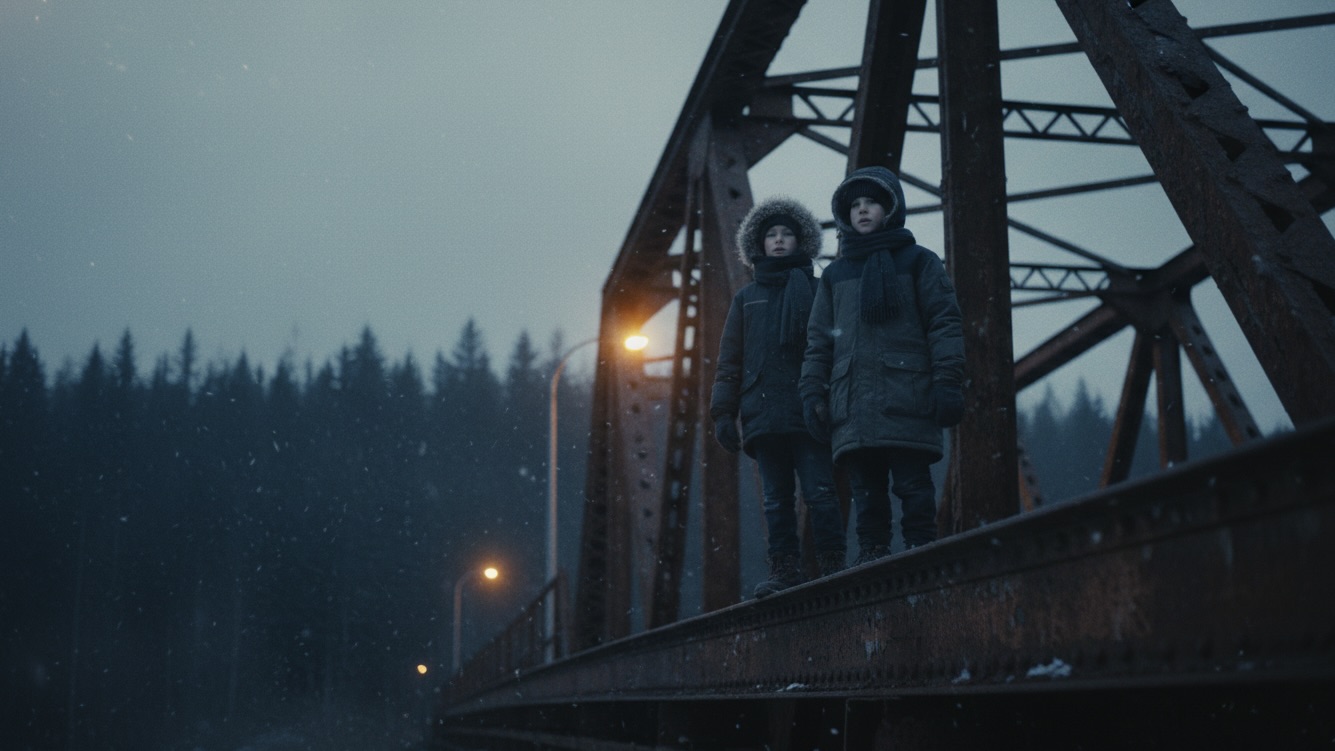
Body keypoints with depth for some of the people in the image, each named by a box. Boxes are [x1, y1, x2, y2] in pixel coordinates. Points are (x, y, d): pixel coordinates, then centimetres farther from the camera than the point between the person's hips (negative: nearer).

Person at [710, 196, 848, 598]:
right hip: (763, 412, 3)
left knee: (819, 491, -9)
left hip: (809, 413, -3)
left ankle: (832, 566, -7)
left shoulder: (817, 291, 13)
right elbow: (729, 361, 17)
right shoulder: (746, 298, 21)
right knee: (776, 500, 2)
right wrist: (724, 412, 7)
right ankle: (785, 569, 3)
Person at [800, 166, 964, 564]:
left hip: (907, 398, -3)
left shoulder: (918, 261, 13)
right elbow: (818, 341, 21)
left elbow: (944, 323, 5)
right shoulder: (835, 274, 23)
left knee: (913, 483, -9)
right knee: (865, 490, -1)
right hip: (852, 402, 3)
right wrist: (812, 393, 9)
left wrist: (947, 382, -7)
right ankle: (870, 554, 0)